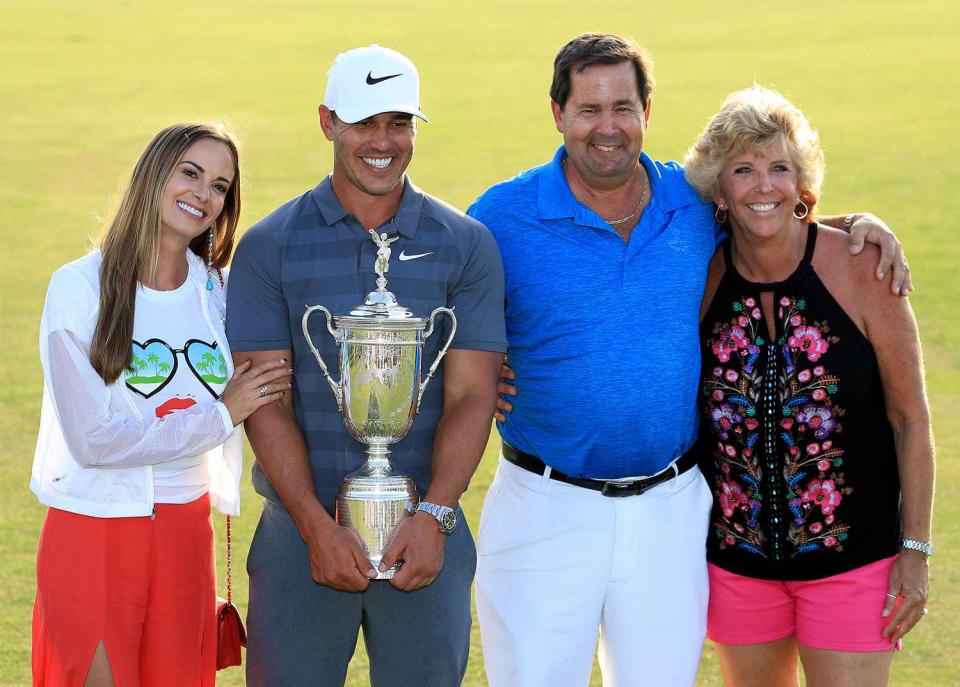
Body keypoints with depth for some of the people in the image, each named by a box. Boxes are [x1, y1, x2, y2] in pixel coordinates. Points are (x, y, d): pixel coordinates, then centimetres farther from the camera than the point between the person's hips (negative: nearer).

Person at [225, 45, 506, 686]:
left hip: (428, 531, 1)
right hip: (301, 528, 0)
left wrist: (435, 515, -15)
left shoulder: (466, 244, 4)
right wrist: (319, 528, -14)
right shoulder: (271, 246, 2)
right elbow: (266, 401, -4)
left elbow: (471, 395, -1)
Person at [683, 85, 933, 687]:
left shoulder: (861, 270, -12)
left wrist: (916, 551, -7)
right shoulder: (702, 278, -4)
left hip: (852, 561, -3)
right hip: (734, 560, 3)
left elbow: (910, 418, -5)